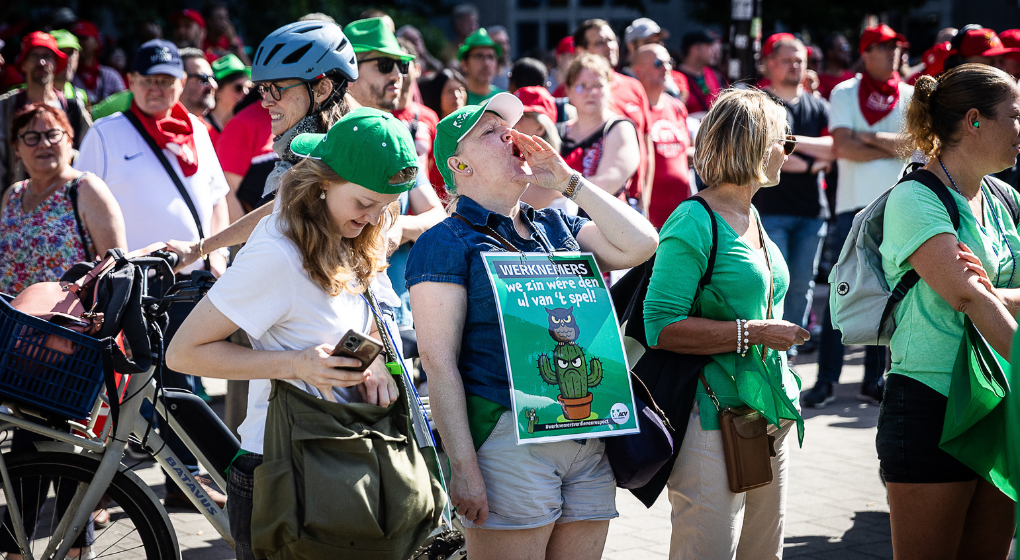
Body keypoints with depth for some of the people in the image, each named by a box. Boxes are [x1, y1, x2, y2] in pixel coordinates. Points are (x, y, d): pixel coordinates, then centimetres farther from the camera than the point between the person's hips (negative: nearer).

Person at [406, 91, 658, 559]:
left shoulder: (556, 227, 18)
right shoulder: (447, 243, -2)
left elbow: (640, 244, 5)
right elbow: (438, 362, -9)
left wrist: (568, 181, 7)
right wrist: (463, 467, -16)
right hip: (507, 442, -6)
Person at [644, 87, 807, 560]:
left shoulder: (751, 217, 16)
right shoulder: (694, 224, -13)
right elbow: (660, 328, -20)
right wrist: (752, 334, -19)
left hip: (769, 416, 9)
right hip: (714, 420, -9)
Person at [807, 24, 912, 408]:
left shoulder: (911, 97, 9)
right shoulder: (845, 94, 4)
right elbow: (843, 147, -9)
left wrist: (869, 138, -12)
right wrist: (893, 148, -6)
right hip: (855, 204, -2)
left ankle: (874, 380, 11)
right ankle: (826, 381, -2)